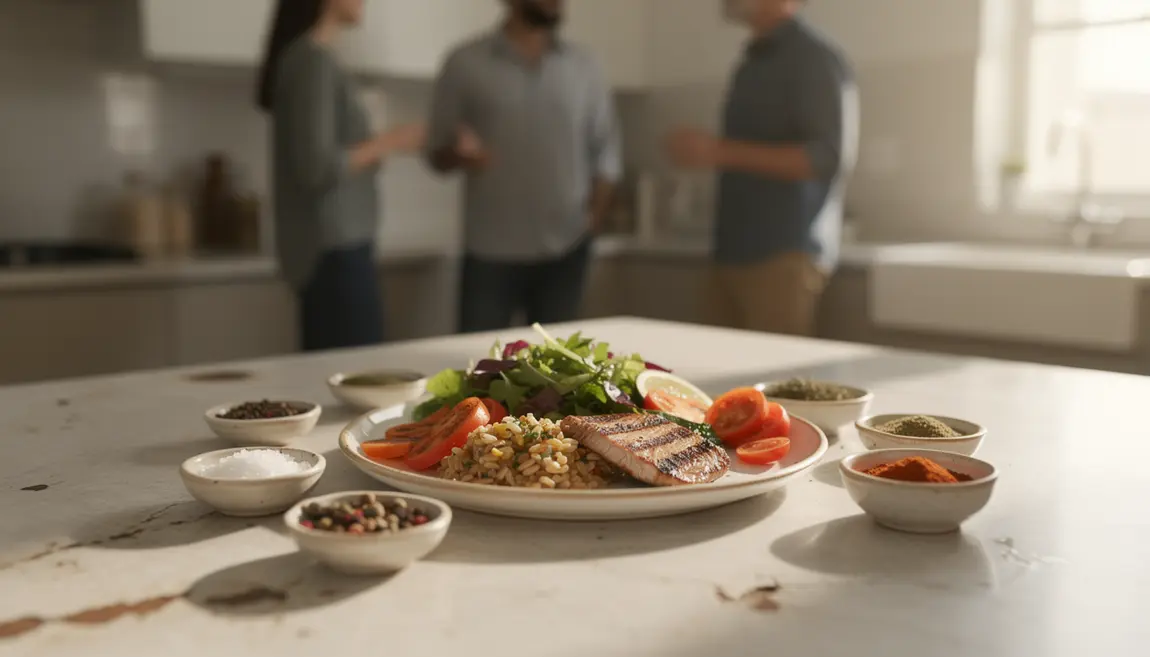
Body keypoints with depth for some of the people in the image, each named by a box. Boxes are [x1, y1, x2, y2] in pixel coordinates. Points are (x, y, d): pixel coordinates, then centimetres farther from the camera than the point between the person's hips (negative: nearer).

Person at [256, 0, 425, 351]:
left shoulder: (302, 56, 14)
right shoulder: (313, 59, -13)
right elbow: (318, 168, -19)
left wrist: (377, 150, 14)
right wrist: (387, 143, -8)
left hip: (332, 246, 9)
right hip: (333, 248, -9)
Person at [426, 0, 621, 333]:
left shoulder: (584, 67, 8)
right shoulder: (465, 64, 1)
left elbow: (605, 152, 11)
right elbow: (437, 154, 3)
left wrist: (592, 222, 1)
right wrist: (459, 154, -19)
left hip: (565, 252, 2)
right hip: (490, 253, -2)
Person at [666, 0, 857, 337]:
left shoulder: (814, 59, -7)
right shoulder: (751, 63, 17)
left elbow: (829, 156, -17)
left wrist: (720, 152, -20)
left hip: (784, 257, -7)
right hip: (733, 254, 7)